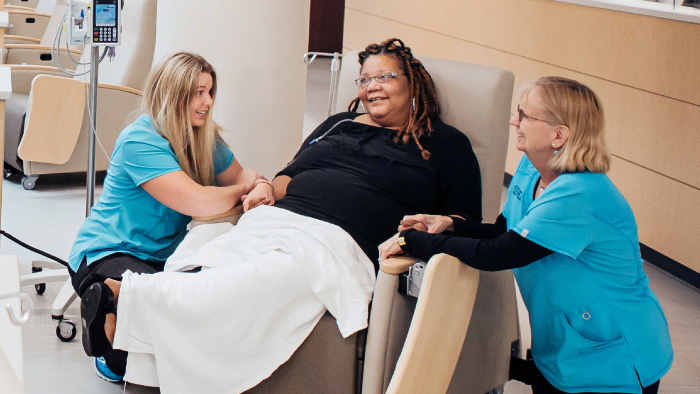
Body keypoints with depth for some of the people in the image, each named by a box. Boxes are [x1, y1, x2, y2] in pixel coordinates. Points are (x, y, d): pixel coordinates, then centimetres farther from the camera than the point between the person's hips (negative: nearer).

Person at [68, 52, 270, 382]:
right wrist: (242, 189, -11)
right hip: (107, 255, -8)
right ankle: (112, 357, -2)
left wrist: (262, 187, -14)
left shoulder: (205, 136, 4)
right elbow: (199, 203, -31)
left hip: (166, 254, 8)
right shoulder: (140, 142, -22)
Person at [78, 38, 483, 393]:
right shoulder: (338, 124, 30)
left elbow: (466, 219, 11)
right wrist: (268, 188, 11)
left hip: (336, 245, -5)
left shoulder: (445, 143, 17)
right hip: (275, 222, 5)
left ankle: (126, 293, -33)